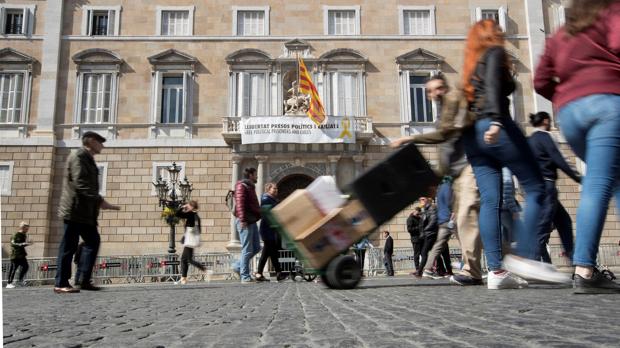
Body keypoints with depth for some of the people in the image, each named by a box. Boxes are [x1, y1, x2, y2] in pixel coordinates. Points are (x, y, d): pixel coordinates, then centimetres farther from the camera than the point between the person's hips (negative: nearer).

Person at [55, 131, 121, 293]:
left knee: (93, 242, 7)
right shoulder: (78, 156, -10)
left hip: (85, 211, 10)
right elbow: (80, 184, -21)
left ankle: (85, 281, 10)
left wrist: (99, 203, 16)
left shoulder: (88, 159, 21)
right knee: (69, 246, -4)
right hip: (75, 209, -10)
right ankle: (61, 284, 4)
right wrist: (99, 201, -25)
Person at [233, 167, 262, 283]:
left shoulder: (250, 187, 22)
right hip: (245, 222, -10)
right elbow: (240, 203, -18)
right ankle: (245, 277, -1)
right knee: (247, 250, -7)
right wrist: (242, 220, -25)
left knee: (256, 247, 10)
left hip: (252, 221, 10)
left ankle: (239, 266, 19)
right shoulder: (242, 186, -7)